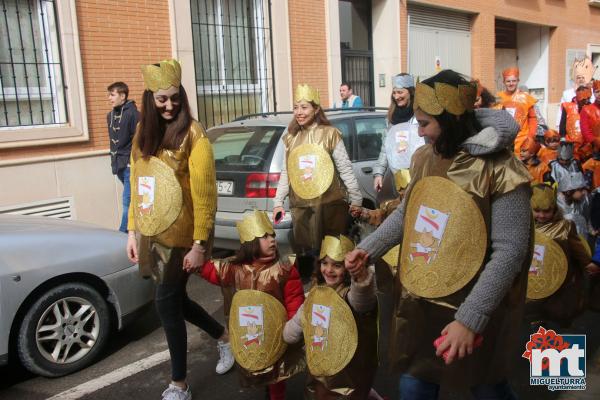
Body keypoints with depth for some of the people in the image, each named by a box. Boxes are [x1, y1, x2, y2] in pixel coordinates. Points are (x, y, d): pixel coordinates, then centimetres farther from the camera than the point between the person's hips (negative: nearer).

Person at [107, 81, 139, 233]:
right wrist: (114, 160, 18)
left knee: (128, 201, -8)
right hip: (119, 164, 8)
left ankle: (123, 233, -4)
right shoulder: (110, 115, 14)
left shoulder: (133, 113, -10)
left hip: (130, 164, -8)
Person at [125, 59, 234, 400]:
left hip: (180, 236, -6)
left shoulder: (192, 135, -13)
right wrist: (133, 231, 10)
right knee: (174, 298, 14)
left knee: (167, 302, -1)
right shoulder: (143, 132, 8)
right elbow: (137, 184, 11)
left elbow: (205, 193, -15)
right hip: (152, 234, 7)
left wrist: (200, 244, -17)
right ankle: (225, 337, 40)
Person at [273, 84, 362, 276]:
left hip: (331, 204, -4)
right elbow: (285, 173, 14)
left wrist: (356, 199, -2)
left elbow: (345, 169, -2)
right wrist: (278, 202, 11)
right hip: (301, 206, 4)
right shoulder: (290, 138, 10)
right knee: (304, 253, 10)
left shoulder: (330, 134, -3)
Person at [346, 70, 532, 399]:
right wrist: (368, 248, 5)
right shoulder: (424, 158, 2)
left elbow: (509, 251, -21)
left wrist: (470, 319, -25)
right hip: (418, 303, 6)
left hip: (475, 311, -5)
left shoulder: (500, 172, -19)